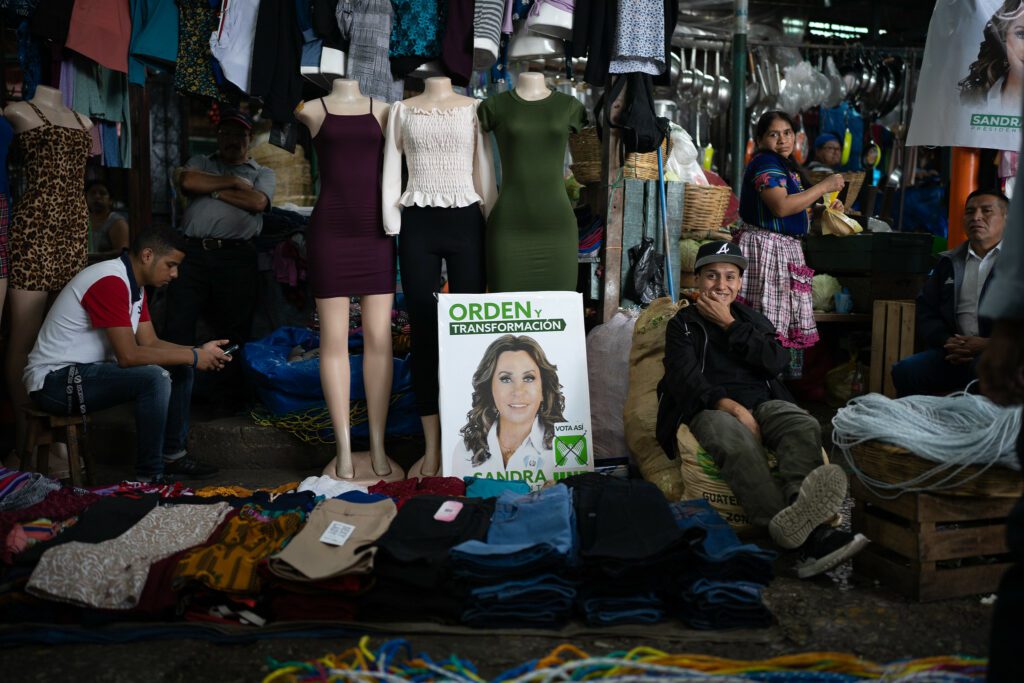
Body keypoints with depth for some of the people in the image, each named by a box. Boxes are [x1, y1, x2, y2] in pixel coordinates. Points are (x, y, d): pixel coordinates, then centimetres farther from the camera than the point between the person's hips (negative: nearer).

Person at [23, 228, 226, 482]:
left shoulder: (134, 283, 8)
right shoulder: (110, 282, -24)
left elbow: (151, 343, 8)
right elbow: (128, 355, -28)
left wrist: (199, 351, -6)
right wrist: (193, 357, -20)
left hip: (87, 369, 10)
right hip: (55, 379, -10)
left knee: (180, 369, 6)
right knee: (154, 378, -29)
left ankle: (173, 456, 9)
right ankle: (149, 476, -18)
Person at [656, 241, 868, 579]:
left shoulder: (753, 320, 27)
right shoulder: (683, 324, 18)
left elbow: (777, 360, 6)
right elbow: (685, 377, -2)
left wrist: (729, 325, 3)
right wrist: (729, 405, -19)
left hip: (762, 402, 4)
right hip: (711, 408, -3)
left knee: (805, 426, -31)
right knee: (738, 443, -39)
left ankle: (799, 510, -58)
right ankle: (807, 535, -56)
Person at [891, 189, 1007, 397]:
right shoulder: (948, 262, 23)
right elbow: (926, 311, 15)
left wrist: (990, 344, -15)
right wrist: (947, 341, -5)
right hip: (955, 352, 4)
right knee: (904, 370, -23)